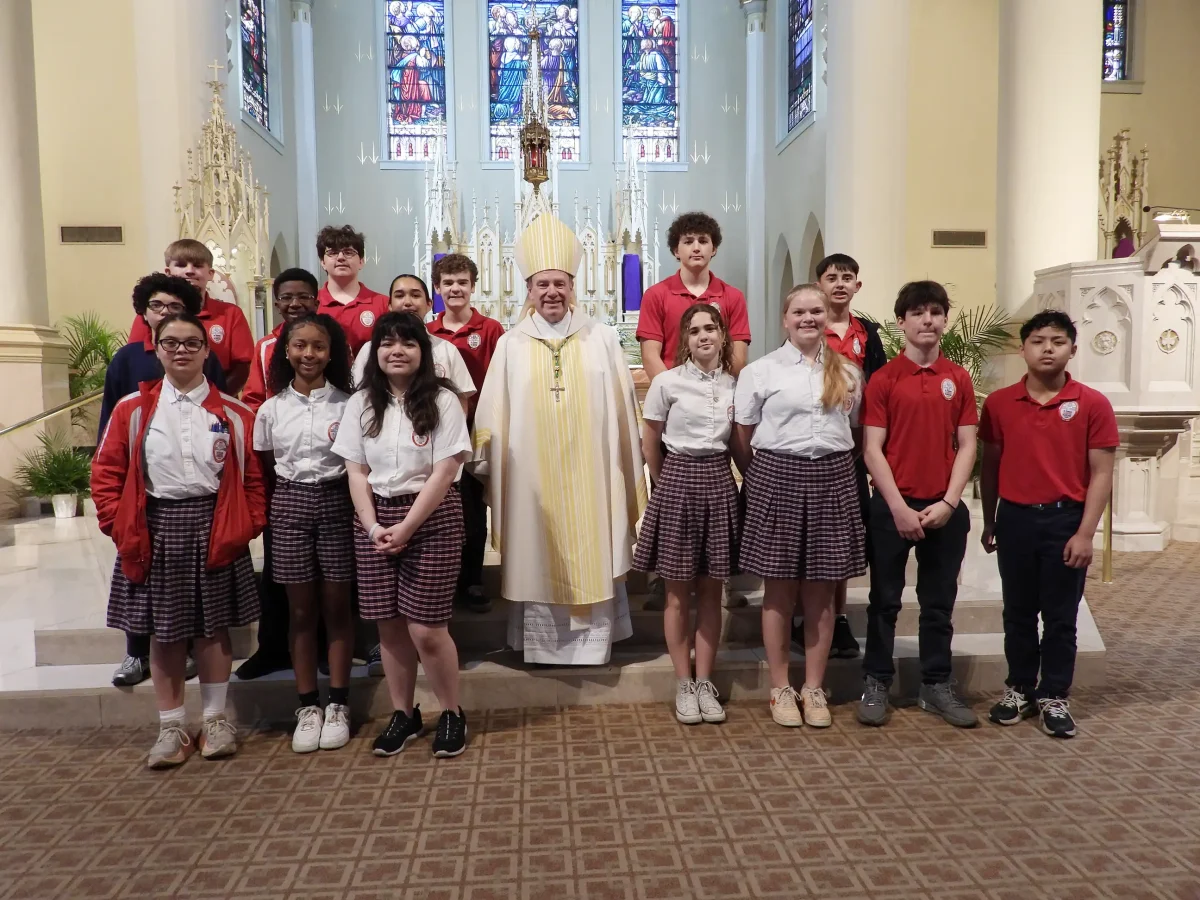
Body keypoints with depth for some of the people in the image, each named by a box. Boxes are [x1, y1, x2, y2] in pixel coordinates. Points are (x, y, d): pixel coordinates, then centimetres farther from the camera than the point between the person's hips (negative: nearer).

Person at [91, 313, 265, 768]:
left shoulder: (233, 412, 1)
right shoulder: (132, 409, 2)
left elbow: (253, 475, 1)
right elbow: (106, 472, 3)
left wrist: (248, 525, -8)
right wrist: (120, 525, -5)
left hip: (214, 529, 0)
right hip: (156, 529, 1)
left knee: (213, 627, 9)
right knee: (164, 632, 8)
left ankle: (216, 719, 23)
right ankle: (171, 727, 21)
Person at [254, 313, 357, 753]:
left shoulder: (348, 404, 0)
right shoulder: (270, 410, 5)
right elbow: (267, 471, 10)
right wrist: (270, 513, 2)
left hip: (337, 502, -1)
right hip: (289, 506, 2)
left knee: (336, 607, 5)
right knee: (301, 610, 7)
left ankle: (338, 705, 15)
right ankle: (307, 706, 17)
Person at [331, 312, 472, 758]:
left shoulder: (442, 401, -4)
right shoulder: (361, 404, 7)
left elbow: (444, 472, -9)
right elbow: (356, 472, 5)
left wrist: (406, 527, -12)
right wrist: (374, 526, -7)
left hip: (431, 518, -3)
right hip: (375, 520, 4)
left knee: (426, 629, -5)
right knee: (390, 626, 8)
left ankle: (452, 713, 16)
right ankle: (403, 714, 25)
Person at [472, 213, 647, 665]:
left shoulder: (601, 338, 2)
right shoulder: (511, 345, 4)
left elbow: (622, 409, 5)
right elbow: (494, 415, 5)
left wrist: (627, 471, 4)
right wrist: (486, 464, 2)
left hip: (589, 476, 0)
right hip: (533, 477, 1)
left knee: (592, 566, 6)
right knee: (537, 566, 8)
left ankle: (591, 650, 20)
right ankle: (542, 648, 22)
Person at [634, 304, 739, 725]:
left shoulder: (734, 384, 5)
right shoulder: (667, 382, -4)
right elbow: (650, 444, 4)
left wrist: (746, 481, 9)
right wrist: (666, 483, 9)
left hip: (721, 482, 3)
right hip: (678, 481, -3)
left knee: (710, 592, 9)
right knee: (679, 593, 5)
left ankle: (704, 683, 19)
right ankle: (684, 685, 16)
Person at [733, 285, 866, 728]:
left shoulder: (848, 373, 11)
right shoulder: (760, 371, 2)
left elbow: (854, 431, 17)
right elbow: (742, 438, 4)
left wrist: (837, 469, 9)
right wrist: (761, 480, 5)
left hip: (833, 479, 3)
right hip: (777, 478, -2)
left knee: (821, 592, 7)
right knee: (779, 592, 3)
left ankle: (814, 689, 20)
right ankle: (781, 689, 17)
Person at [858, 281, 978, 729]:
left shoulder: (958, 379, 5)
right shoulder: (883, 379, -4)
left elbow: (967, 444, 4)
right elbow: (872, 449, -7)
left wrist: (949, 502, -7)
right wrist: (899, 507, -12)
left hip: (945, 508, 3)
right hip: (892, 505, -3)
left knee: (939, 602, 12)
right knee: (885, 600, 7)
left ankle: (936, 686, 25)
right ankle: (875, 684, 19)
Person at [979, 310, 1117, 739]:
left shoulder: (1093, 404, -5)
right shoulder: (998, 403, 0)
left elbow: (1101, 474, -5)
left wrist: (1085, 533, -11)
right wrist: (989, 522, 11)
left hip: (1066, 519, -2)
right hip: (1014, 517, 2)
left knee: (1060, 616, 8)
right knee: (1018, 612, 12)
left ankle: (1054, 696, 23)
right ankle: (1019, 689, 27)